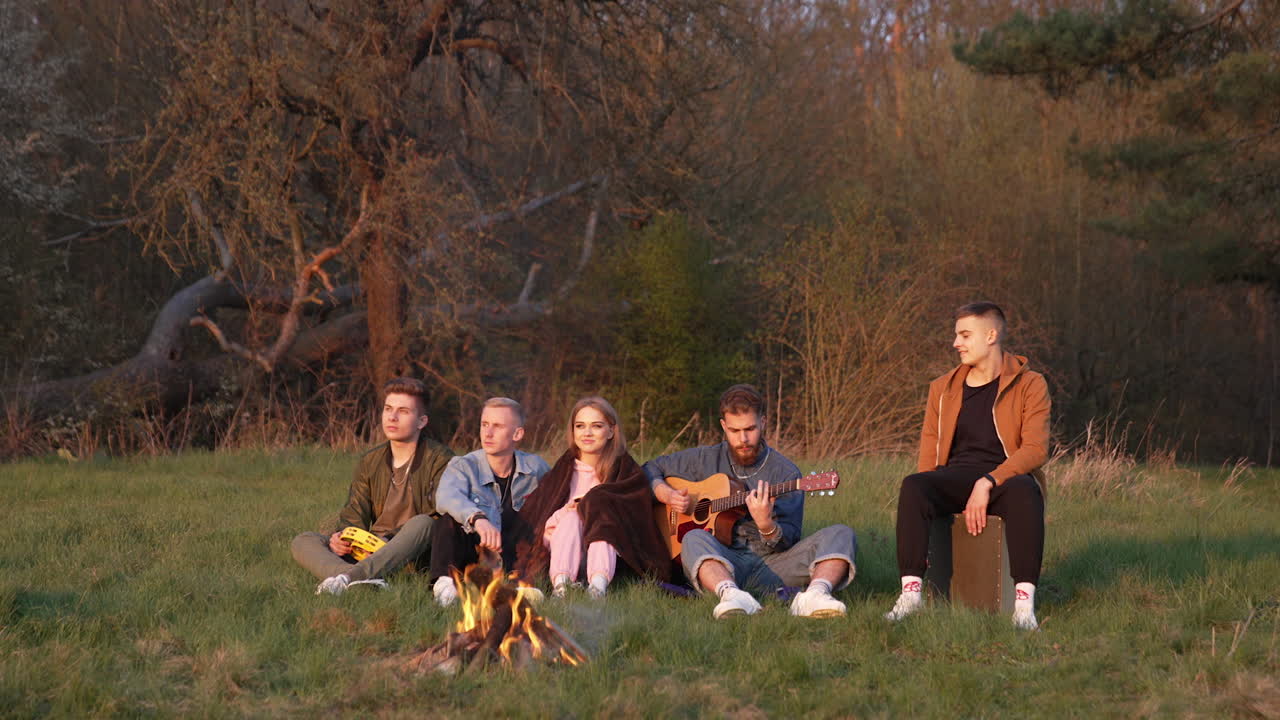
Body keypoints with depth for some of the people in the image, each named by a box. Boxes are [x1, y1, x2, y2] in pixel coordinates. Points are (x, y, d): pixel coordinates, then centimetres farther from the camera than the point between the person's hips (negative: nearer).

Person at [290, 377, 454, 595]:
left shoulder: (439, 459, -1)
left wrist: (388, 543, -25)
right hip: (371, 550, 5)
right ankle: (362, 582, -45)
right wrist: (341, 536, -14)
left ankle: (349, 578, -54)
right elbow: (354, 514, 12)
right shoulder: (370, 462, 18)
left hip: (412, 557, -5)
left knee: (422, 523, -36)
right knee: (303, 542, -13)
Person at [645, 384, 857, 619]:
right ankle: (733, 596, -63)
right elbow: (651, 469, 23)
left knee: (841, 535, -22)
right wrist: (667, 495, 1)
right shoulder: (706, 459, 13)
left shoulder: (785, 472, 6)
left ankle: (815, 595, -53)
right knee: (694, 539, -35)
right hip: (723, 561, 0)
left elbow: (788, 540, -1)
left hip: (771, 563, 0)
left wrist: (766, 525, -25)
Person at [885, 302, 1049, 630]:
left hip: (1007, 478, -3)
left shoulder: (1029, 385, 2)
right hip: (957, 477, 3)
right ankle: (911, 593, -36)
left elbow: (1036, 448, -9)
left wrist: (988, 483, -23)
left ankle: (1024, 602, -45)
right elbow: (929, 455, 11)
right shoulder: (943, 389, 14)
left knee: (1024, 493, -40)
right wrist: (918, 522, -3)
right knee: (912, 486, -31)